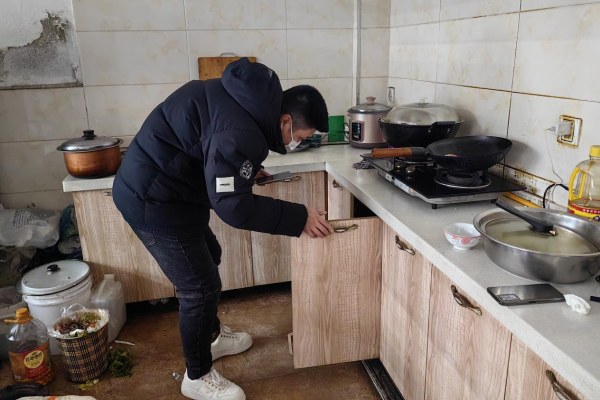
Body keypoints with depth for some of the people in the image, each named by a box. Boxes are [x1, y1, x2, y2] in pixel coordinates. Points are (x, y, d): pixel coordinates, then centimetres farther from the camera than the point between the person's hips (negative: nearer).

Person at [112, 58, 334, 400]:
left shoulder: (252, 101, 3)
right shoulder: (241, 132, -29)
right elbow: (233, 205, -30)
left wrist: (246, 171, 11)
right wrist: (299, 218, -24)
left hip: (163, 187, 11)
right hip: (154, 200, -11)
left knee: (208, 257, 22)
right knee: (201, 286, -2)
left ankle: (212, 336, 43)